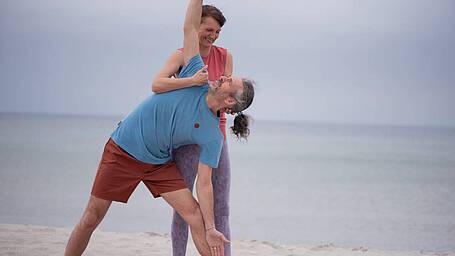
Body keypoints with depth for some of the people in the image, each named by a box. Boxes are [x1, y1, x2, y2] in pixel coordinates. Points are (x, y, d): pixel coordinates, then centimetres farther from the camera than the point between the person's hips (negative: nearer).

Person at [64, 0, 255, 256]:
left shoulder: (212, 136, -14)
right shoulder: (197, 75, -12)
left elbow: (204, 184, -13)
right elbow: (189, 28, -8)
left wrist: (210, 229, -21)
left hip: (160, 165, 0)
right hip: (121, 152, 0)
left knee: (195, 214, -12)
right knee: (91, 219, -1)